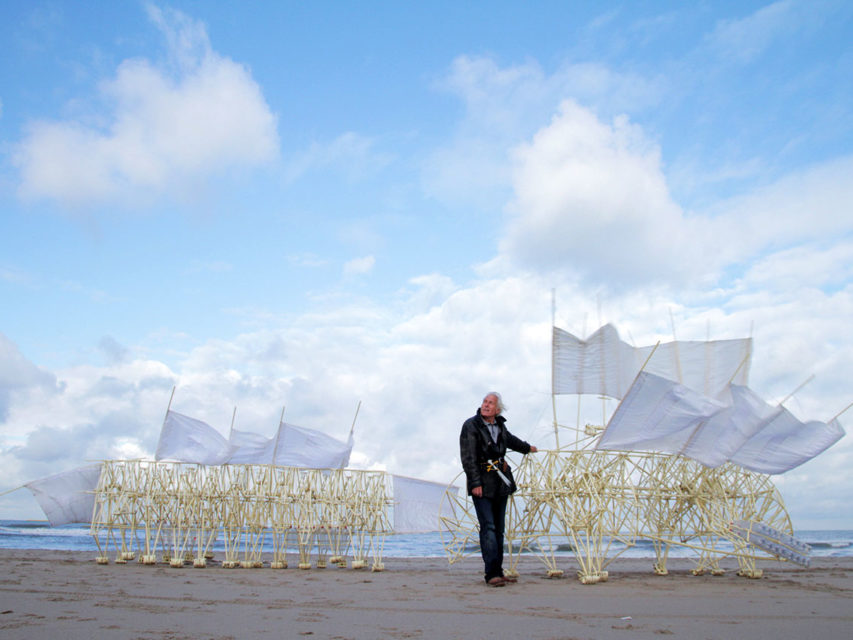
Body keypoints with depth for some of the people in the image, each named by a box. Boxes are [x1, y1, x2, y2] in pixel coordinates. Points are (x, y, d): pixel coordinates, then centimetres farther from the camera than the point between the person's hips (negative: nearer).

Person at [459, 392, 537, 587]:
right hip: (482, 484, -6)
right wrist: (475, 483, -19)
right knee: (488, 528, -12)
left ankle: (498, 571, 16)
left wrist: (527, 448, 49)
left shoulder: (499, 425, 10)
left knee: (499, 529, 9)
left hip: (500, 483, 7)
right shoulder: (471, 425, -9)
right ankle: (491, 574, -11)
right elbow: (468, 457, -13)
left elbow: (510, 439, 34)